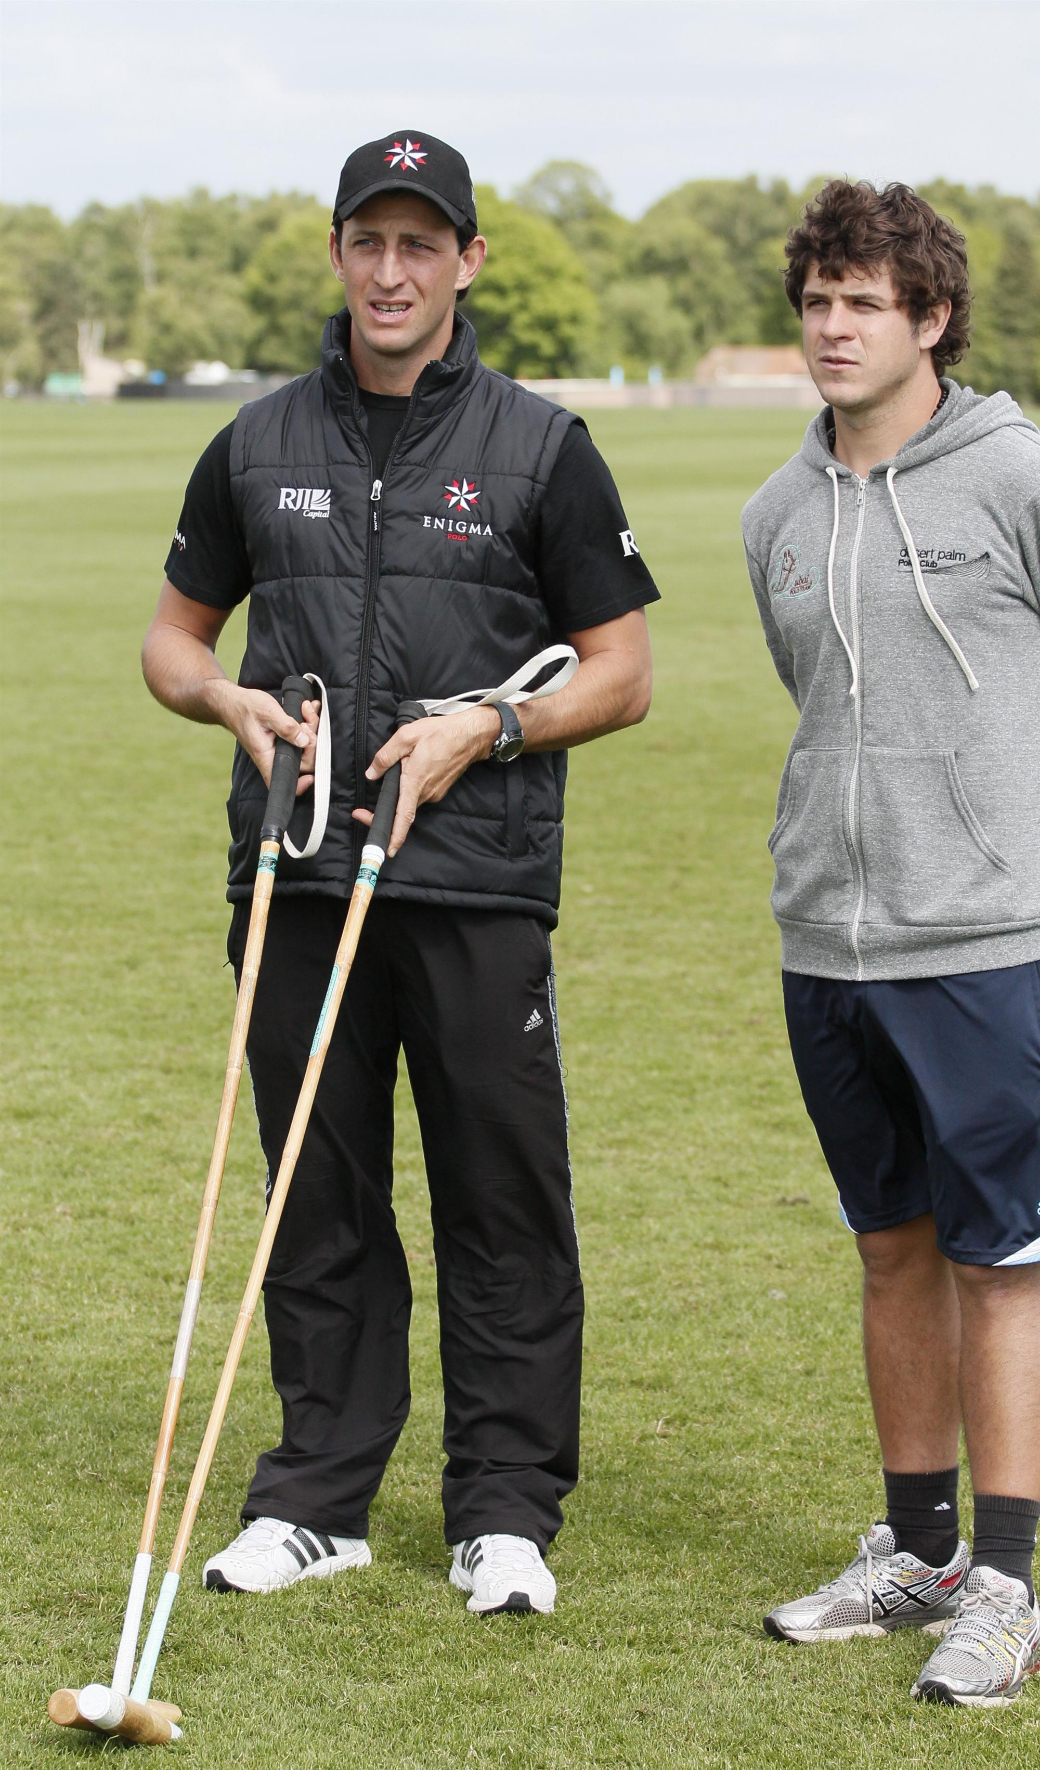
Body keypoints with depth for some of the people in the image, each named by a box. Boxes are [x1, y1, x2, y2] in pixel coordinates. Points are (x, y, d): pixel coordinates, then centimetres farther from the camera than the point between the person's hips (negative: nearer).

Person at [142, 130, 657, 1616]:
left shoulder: (539, 449, 2)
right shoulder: (260, 447, 10)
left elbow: (622, 672, 4)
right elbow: (176, 634, 19)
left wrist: (481, 731, -11)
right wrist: (230, 700, -3)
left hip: (480, 880, -3)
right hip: (300, 878, 3)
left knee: (504, 1207, -1)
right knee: (319, 1199, 8)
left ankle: (506, 1513, 8)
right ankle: (319, 1499, 17)